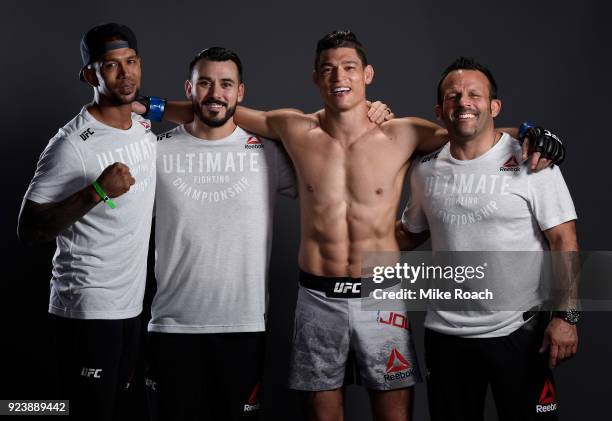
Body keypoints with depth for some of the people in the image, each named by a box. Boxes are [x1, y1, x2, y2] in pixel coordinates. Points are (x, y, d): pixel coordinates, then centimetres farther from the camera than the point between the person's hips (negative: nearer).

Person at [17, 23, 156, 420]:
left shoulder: (147, 128, 8)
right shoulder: (71, 145, -16)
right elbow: (28, 230, -19)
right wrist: (97, 191, -28)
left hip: (131, 306, 8)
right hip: (87, 309, -8)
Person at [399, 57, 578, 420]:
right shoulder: (426, 171, 5)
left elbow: (563, 241, -10)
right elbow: (412, 233, 19)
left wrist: (566, 316, -17)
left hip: (518, 332, -4)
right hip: (446, 335, 4)